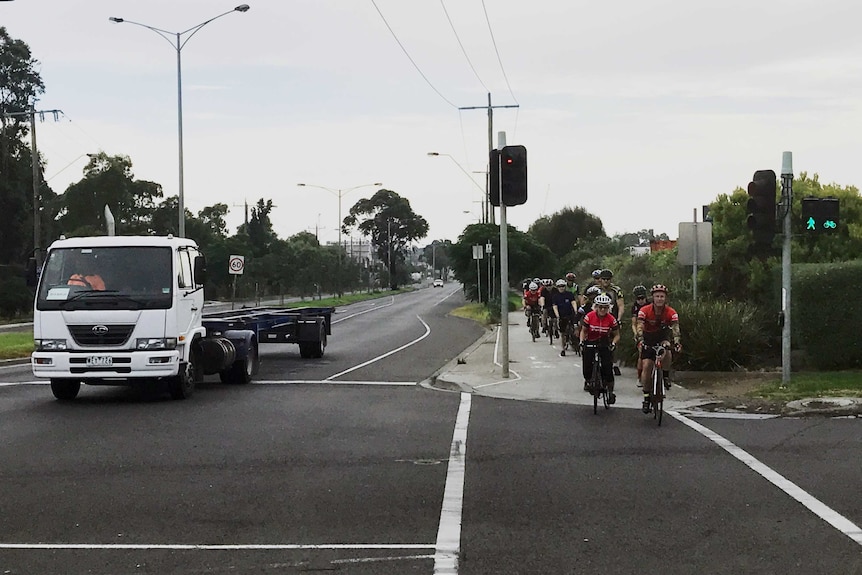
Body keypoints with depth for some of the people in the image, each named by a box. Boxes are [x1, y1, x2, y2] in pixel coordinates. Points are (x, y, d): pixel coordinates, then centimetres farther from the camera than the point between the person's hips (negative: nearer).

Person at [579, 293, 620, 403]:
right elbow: (583, 331, -2)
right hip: (590, 343, 0)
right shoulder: (589, 317, -14)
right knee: (587, 367, -6)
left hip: (605, 345, 0)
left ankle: (610, 392, 2)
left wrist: (613, 343, -23)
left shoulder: (611, 319, -14)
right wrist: (581, 342, -16)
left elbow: (616, 335, -5)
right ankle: (587, 381, 31)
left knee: (608, 368, -12)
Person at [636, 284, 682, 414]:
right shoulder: (645, 310, -22)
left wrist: (677, 342, -50)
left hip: (662, 336, 0)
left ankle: (666, 376, -10)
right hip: (648, 338, 0)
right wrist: (640, 340, -51)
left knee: (667, 352, -34)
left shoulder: (671, 312, -21)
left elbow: (676, 329, -31)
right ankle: (646, 397, 1)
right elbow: (640, 327, -33)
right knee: (647, 366, -10)